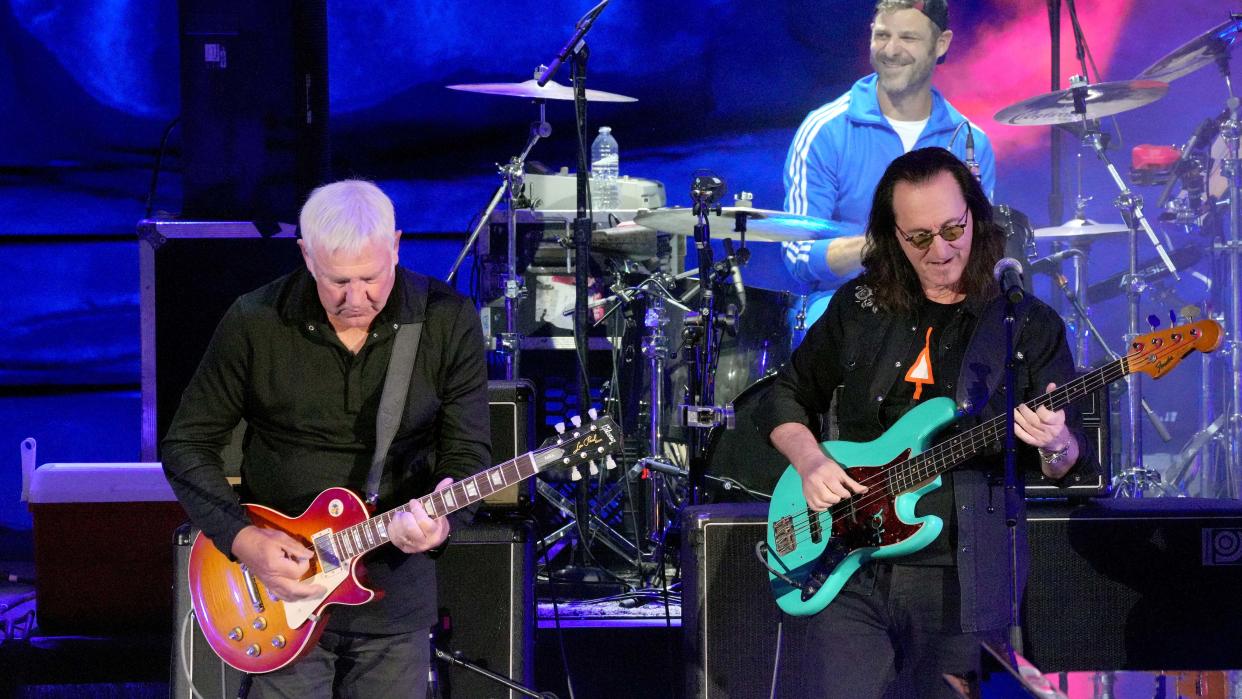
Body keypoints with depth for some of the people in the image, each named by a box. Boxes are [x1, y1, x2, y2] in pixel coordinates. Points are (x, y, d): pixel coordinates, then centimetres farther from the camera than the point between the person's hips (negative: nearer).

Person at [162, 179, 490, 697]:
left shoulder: (448, 322, -6)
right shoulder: (254, 323, -9)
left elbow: (467, 451, -1)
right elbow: (186, 445, -2)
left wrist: (438, 514, -22)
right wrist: (242, 538, -14)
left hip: (394, 592, 1)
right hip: (281, 588, -1)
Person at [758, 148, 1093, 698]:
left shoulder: (1030, 327, 3)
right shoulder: (859, 307, 9)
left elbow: (1070, 467, 2)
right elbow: (786, 396, 17)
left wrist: (1055, 447, -21)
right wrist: (809, 461, -2)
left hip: (964, 576, -1)